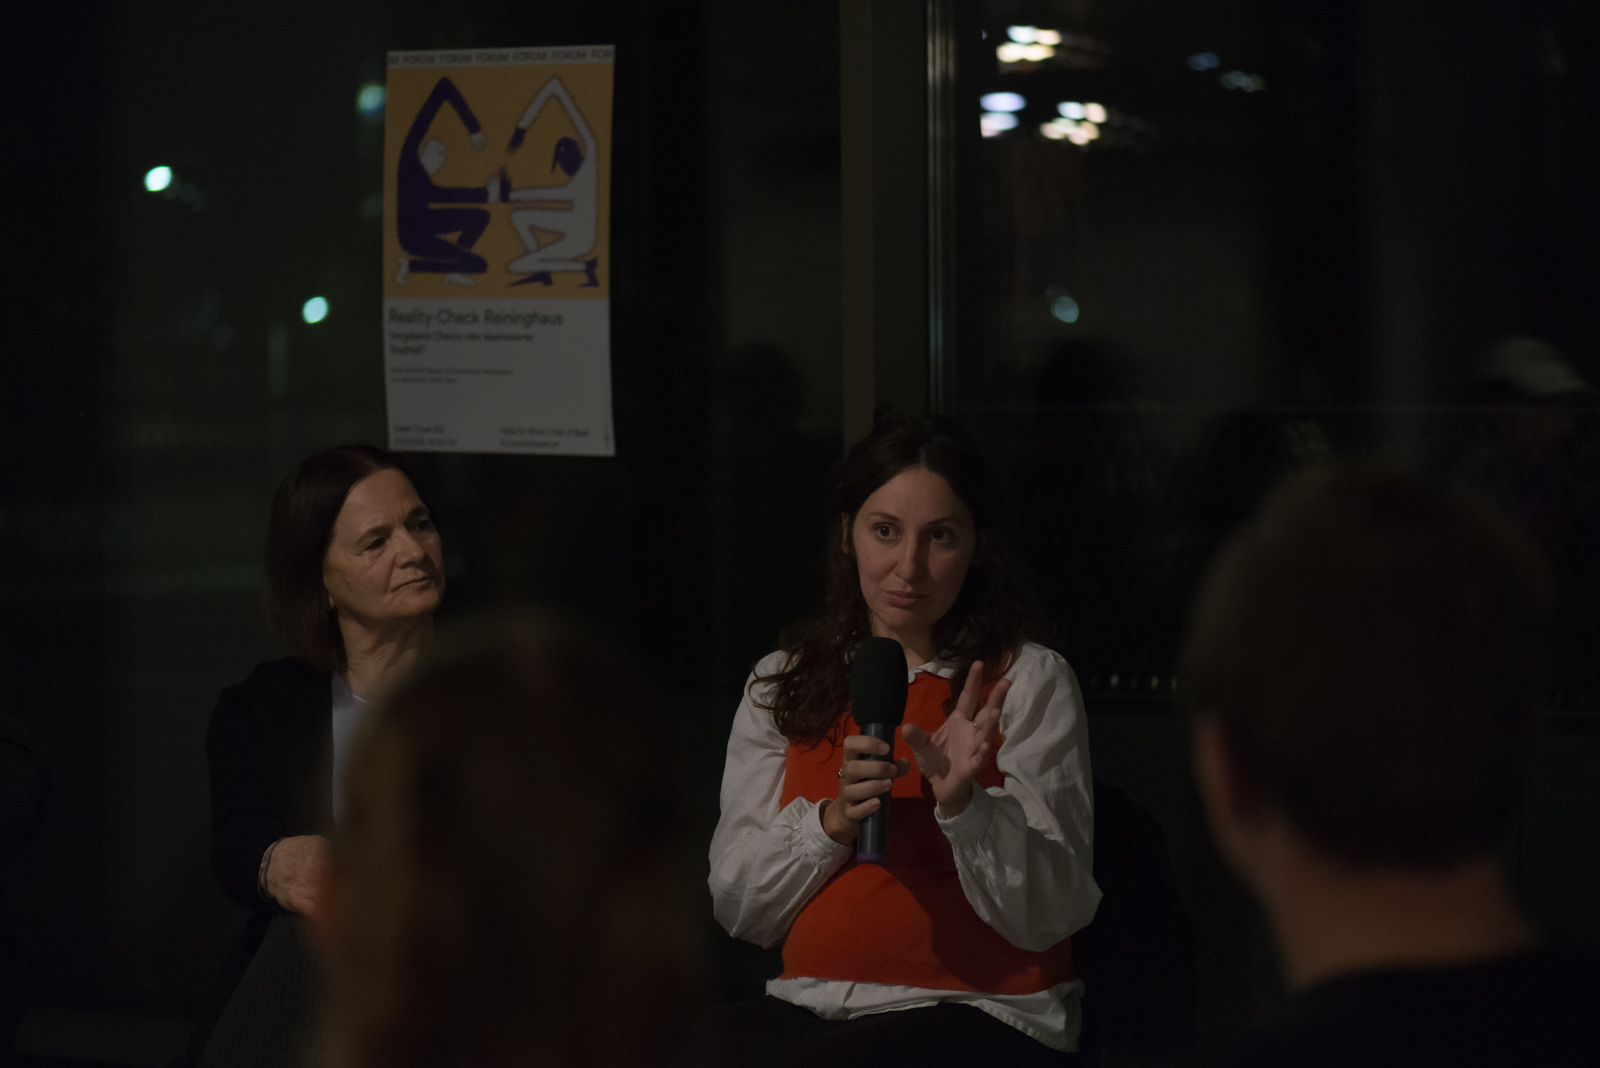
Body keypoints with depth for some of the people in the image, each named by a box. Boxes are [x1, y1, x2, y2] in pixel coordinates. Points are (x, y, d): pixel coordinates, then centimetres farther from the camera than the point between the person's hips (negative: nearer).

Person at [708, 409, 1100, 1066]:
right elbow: (737, 908, 7)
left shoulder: (1030, 682, 2)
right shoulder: (780, 685, 13)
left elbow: (1052, 914, -6)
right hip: (809, 1006, 4)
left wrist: (961, 801, -21)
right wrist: (833, 820, -9)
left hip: (980, 1013, -3)